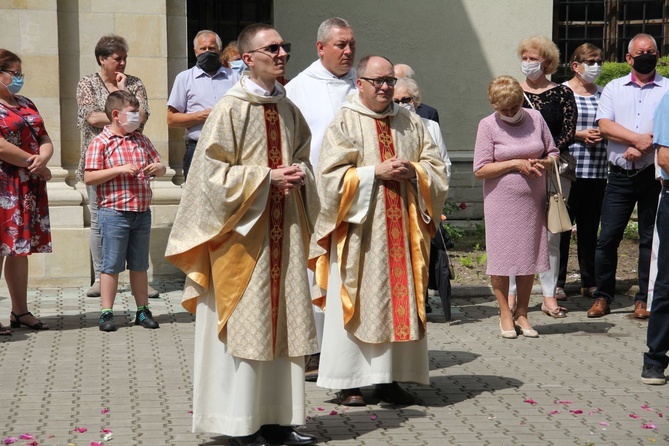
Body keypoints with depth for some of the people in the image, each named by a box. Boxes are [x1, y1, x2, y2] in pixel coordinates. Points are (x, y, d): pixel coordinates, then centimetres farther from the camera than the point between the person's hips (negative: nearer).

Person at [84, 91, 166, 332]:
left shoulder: (142, 140, 13)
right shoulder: (101, 143, -6)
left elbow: (160, 166, 21)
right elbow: (89, 177, -12)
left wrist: (158, 168, -3)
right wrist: (119, 169, -19)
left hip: (142, 212, 6)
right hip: (114, 212, -6)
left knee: (139, 265, 12)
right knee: (111, 265, -1)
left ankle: (143, 310, 20)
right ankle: (106, 313, 6)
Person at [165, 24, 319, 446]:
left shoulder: (288, 109, 10)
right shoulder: (231, 109, -10)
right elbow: (214, 174, -13)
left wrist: (299, 173, -1)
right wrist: (267, 177, -16)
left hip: (284, 230, 7)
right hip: (243, 231, -7)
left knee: (284, 322, 8)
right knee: (244, 324, -2)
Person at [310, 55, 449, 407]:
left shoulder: (410, 123, 12)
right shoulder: (344, 123, -1)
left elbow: (436, 167, 11)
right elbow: (330, 176, -9)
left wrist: (413, 172, -9)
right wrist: (376, 172, -15)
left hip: (402, 229, 4)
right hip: (359, 229, -4)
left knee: (401, 301, 4)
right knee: (357, 302, -2)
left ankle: (388, 378, 12)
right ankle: (348, 382, 5)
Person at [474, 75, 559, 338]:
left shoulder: (535, 117, 6)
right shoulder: (488, 125, -5)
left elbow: (553, 153, 14)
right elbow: (480, 170, -9)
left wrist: (543, 163, -8)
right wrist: (515, 163, -15)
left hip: (533, 201, 3)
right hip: (501, 202, -3)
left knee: (529, 258, 6)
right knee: (501, 257, 0)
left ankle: (521, 313, 18)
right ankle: (505, 313, 14)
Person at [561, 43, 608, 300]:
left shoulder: (603, 94, 12)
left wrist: (602, 134, -6)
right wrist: (580, 135, -14)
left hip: (597, 171, 4)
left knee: (590, 228, 10)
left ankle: (589, 282, 17)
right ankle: (557, 281, 10)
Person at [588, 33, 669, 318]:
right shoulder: (614, 88, 12)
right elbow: (604, 126, -2)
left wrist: (643, 148, -18)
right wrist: (638, 138, -13)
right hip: (620, 175, 1)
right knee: (607, 237, 0)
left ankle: (644, 299, 12)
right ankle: (603, 296, 11)